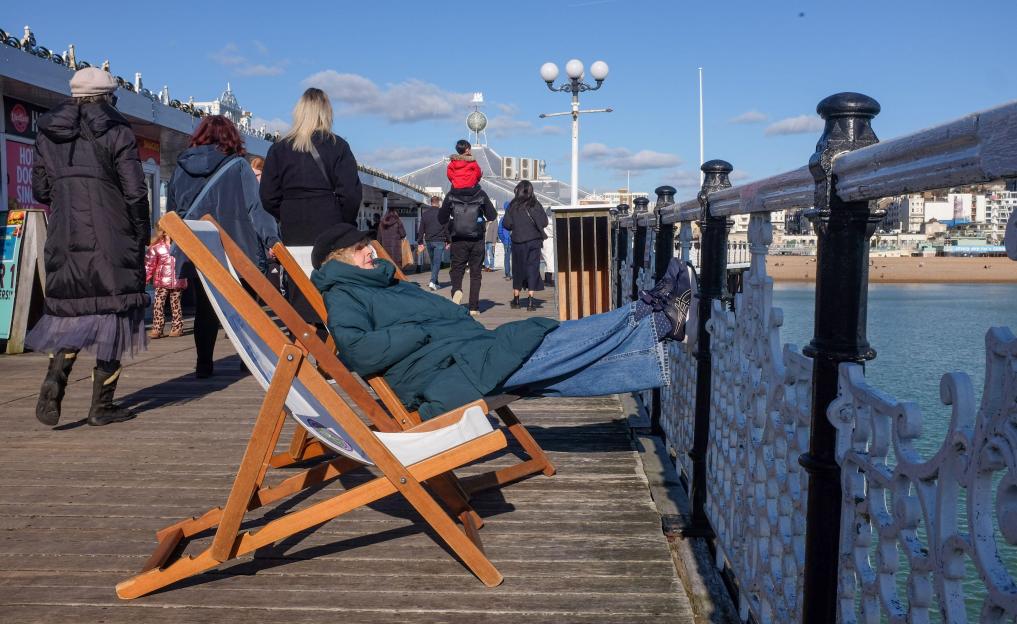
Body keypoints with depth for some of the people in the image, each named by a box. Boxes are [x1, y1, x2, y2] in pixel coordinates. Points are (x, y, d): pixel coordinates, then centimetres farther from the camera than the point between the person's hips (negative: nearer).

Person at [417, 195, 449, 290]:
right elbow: (447, 228, -2)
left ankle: (435, 282, 19)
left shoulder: (424, 213, 6)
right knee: (437, 262, -5)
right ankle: (432, 282, -19)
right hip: (439, 241, -4)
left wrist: (420, 243, 10)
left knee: (432, 262, 16)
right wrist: (448, 241, 5)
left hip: (428, 241, 4)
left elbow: (421, 229, 7)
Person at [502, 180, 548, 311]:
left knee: (518, 268, 13)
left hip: (518, 241, 1)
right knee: (532, 268, 2)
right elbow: (544, 222, -7)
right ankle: (530, 301, -4)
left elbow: (506, 224, -4)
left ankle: (516, 299, 22)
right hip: (534, 241, -1)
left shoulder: (513, 206, -3)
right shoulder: (535, 205, -6)